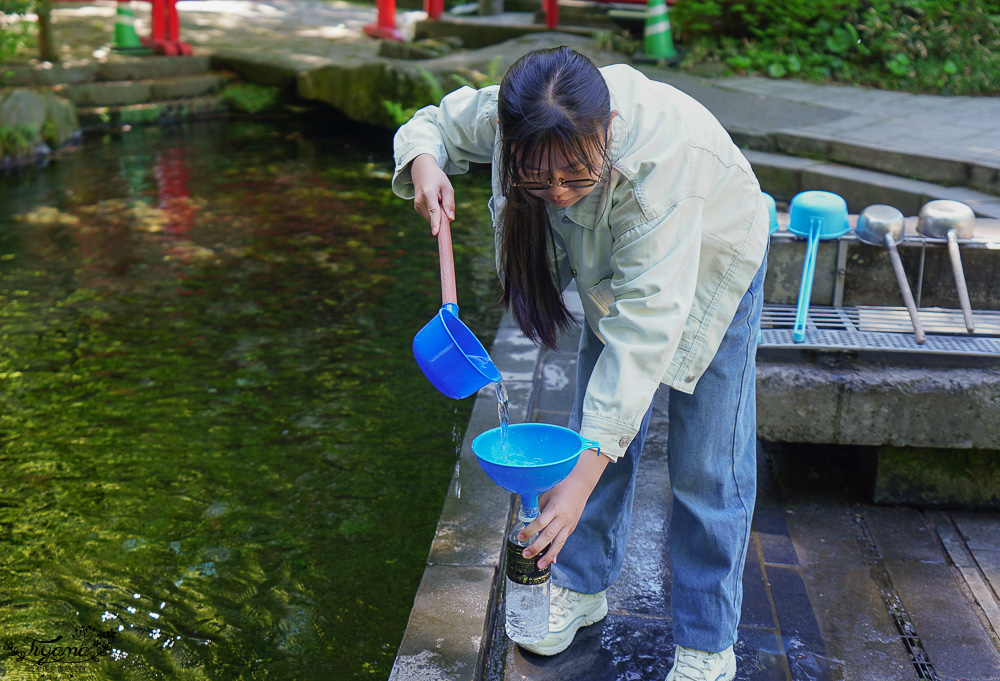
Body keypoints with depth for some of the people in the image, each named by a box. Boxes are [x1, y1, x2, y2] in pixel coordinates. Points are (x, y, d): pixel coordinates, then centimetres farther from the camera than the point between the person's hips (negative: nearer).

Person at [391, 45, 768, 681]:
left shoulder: (659, 158, -45)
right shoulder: (504, 114, -30)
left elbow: (646, 325, -46)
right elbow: (437, 121, -6)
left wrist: (584, 475, -48)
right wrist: (424, 162, -33)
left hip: (711, 263, -5)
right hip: (616, 262, 5)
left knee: (705, 463, -4)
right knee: (601, 422, 9)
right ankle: (583, 587, 30)